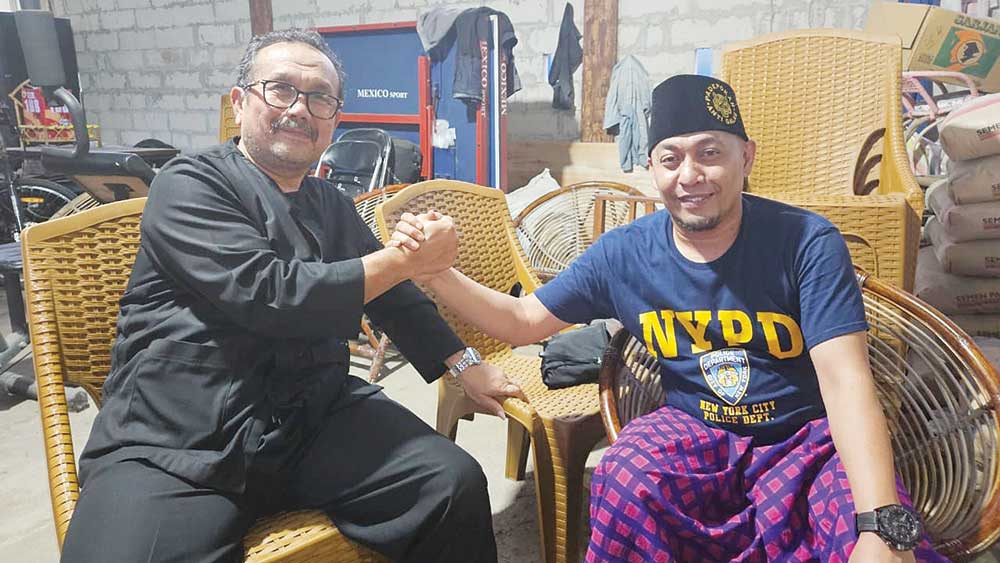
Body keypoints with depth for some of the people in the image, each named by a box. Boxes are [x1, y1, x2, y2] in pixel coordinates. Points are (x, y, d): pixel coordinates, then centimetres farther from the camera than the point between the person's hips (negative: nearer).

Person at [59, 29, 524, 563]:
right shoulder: (190, 184, -3)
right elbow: (270, 295, -17)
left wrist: (464, 365, 19)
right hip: (176, 442, -4)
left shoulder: (331, 206, 17)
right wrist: (404, 258, -12)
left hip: (315, 419, 5)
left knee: (456, 485, -16)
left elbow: (393, 295, 26)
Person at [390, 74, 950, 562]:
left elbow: (846, 383, -19)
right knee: (625, 484, -30)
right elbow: (523, 321, 6)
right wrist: (439, 273, -10)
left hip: (808, 436, -1)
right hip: (692, 432, 2)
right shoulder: (624, 253, -4)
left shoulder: (806, 241, -12)